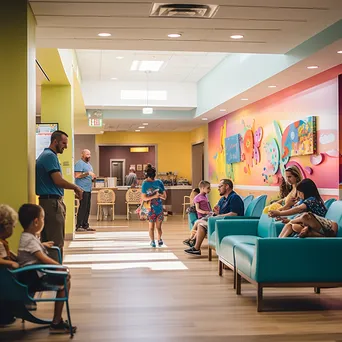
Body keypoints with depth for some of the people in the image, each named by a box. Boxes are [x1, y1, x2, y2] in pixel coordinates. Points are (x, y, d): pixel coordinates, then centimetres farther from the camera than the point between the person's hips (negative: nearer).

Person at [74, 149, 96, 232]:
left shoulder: (89, 164, 21)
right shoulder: (79, 164, -8)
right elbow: (77, 175, -18)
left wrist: (93, 177, 9)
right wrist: (87, 173, -19)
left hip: (88, 189, 9)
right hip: (83, 189, -9)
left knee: (87, 208, 9)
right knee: (82, 207, -10)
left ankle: (85, 225, 14)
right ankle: (78, 226, -7)